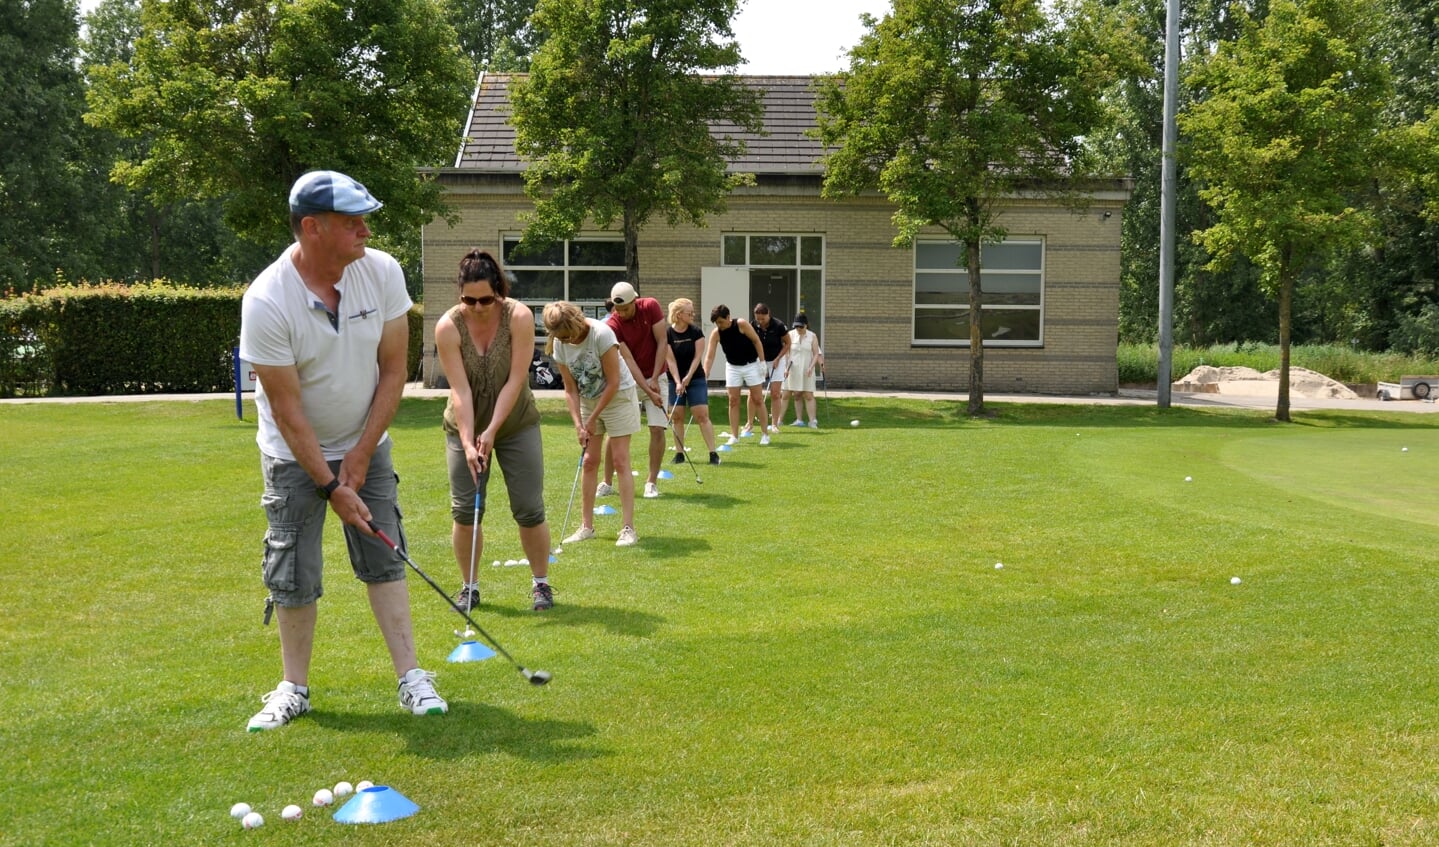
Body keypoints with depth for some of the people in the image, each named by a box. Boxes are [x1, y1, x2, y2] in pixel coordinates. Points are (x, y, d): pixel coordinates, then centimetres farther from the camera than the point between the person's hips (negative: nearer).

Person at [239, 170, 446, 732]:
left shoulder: (382, 272, -14)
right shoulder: (266, 302, -25)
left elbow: (393, 369, -7)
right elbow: (288, 409, -20)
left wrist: (361, 455, -8)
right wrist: (331, 486, -18)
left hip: (365, 444, 3)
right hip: (294, 454, -3)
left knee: (384, 558, 1)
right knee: (294, 575, -1)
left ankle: (410, 677, 6)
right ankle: (295, 688, 15)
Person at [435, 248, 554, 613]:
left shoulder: (519, 317, -18)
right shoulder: (448, 327, -16)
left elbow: (515, 380, -19)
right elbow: (460, 389, -20)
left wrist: (492, 431, -23)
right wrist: (468, 442, -26)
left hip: (516, 424, -1)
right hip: (465, 426, 1)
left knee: (530, 508, -1)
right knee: (464, 511, 0)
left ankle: (541, 583, 14)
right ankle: (469, 586, 15)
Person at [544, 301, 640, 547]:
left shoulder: (601, 334, -26)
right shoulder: (560, 345, -9)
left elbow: (613, 383, -21)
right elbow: (570, 389, -2)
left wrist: (593, 419, -17)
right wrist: (578, 424, -12)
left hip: (618, 397, -5)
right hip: (588, 401, 5)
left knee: (620, 460, -9)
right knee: (589, 462, 4)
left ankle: (628, 528, -10)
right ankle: (586, 526, 11)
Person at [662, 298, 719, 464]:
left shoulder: (696, 332, -3)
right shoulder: (668, 334, -7)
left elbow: (697, 357, -5)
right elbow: (670, 360, -9)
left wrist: (687, 378, -13)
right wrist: (678, 382, -16)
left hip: (695, 379, 0)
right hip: (674, 380, 0)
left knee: (702, 416, -7)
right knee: (677, 417, 2)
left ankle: (713, 453, -8)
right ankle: (679, 453, 11)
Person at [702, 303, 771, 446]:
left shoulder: (741, 324, -20)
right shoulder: (716, 333, -13)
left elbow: (756, 341, -12)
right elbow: (709, 356, -15)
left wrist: (762, 362, -14)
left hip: (751, 364, -3)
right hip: (733, 367, 3)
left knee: (758, 399, 0)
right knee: (733, 401, 0)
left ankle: (765, 434, 5)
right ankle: (733, 436, 5)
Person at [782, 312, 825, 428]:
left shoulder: (812, 337, 4)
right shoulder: (790, 335, 3)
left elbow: (816, 354, 3)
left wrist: (811, 367, -12)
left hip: (807, 371, 0)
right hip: (792, 369, 0)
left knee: (808, 395, -4)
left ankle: (813, 421, -4)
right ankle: (799, 420, 3)